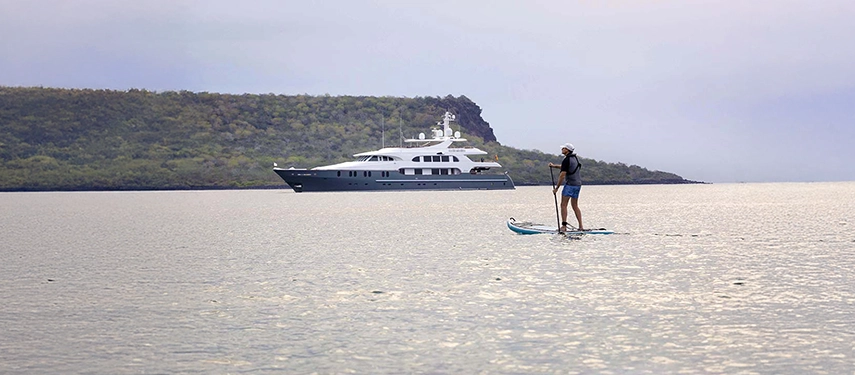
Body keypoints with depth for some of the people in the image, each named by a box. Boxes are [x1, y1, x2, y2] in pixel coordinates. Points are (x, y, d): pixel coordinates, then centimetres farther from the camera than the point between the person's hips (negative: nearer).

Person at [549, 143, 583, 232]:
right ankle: (581, 226, 9)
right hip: (578, 184, 8)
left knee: (563, 205, -4)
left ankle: (564, 226, -9)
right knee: (575, 206, 13)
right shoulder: (575, 158, 14)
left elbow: (562, 175, -15)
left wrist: (556, 188, -10)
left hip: (570, 184, -8)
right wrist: (554, 166, 33)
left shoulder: (567, 160, -13)